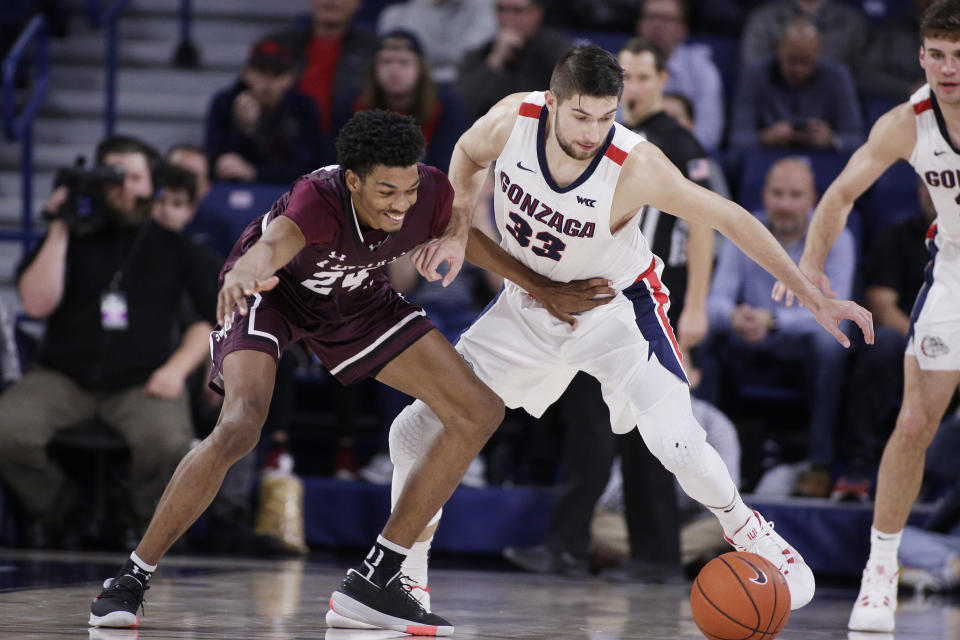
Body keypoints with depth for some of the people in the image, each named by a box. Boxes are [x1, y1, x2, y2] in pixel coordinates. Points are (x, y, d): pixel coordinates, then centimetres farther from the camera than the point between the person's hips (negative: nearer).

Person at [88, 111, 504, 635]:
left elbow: (458, 223, 2)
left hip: (356, 298, 6)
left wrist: (451, 244, -21)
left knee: (479, 413, -5)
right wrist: (244, 274, -85)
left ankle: (375, 577, 1)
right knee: (240, 425, -32)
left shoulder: (431, 194, -24)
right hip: (271, 293, -6)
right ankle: (132, 578, -15)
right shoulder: (319, 198, -40)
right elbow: (270, 246, -62)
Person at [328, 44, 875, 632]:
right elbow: (469, 155, 2)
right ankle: (405, 582, 17)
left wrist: (816, 300, -20)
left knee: (678, 446, -24)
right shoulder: (514, 119, -24)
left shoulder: (636, 166, -32)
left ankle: (747, 532, 8)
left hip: (617, 307, -4)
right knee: (415, 432, -2)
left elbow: (730, 219, -22)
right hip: (530, 305, 4)